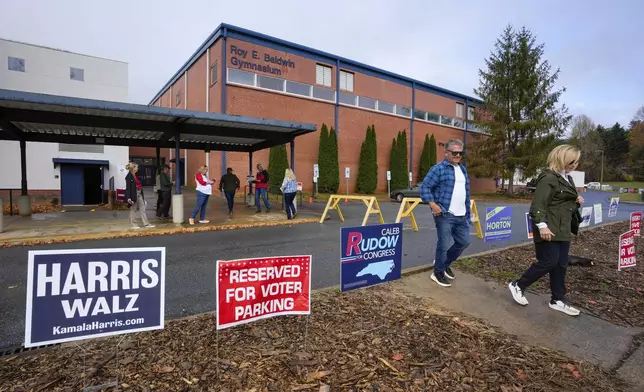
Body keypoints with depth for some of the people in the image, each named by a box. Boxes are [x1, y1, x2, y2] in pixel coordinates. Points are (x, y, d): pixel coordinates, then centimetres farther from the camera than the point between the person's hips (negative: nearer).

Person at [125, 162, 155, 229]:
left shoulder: (136, 175, 13)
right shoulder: (129, 177, -11)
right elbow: (128, 187, -16)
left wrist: (142, 194, 19)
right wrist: (128, 198, -22)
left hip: (139, 194, 8)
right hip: (133, 194, -8)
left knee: (142, 208, 6)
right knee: (133, 209, 3)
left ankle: (146, 223, 8)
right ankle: (133, 224, 13)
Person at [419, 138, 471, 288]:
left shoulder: (463, 169, 16)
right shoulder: (439, 168, -10)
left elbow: (466, 192, 21)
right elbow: (425, 187, -13)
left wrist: (468, 213, 18)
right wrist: (433, 204, -23)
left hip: (461, 216, 8)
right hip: (444, 215, -8)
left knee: (464, 242, 15)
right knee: (443, 245, -1)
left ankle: (444, 263, 35)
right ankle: (438, 273, 17)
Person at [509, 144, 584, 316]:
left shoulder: (567, 178, 17)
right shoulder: (548, 177, -14)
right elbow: (538, 204, -21)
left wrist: (577, 201, 7)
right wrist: (542, 225, -28)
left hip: (563, 229, 9)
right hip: (549, 229, -9)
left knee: (561, 265, 11)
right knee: (548, 262, -7)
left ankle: (557, 301, 21)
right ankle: (518, 285, 9)